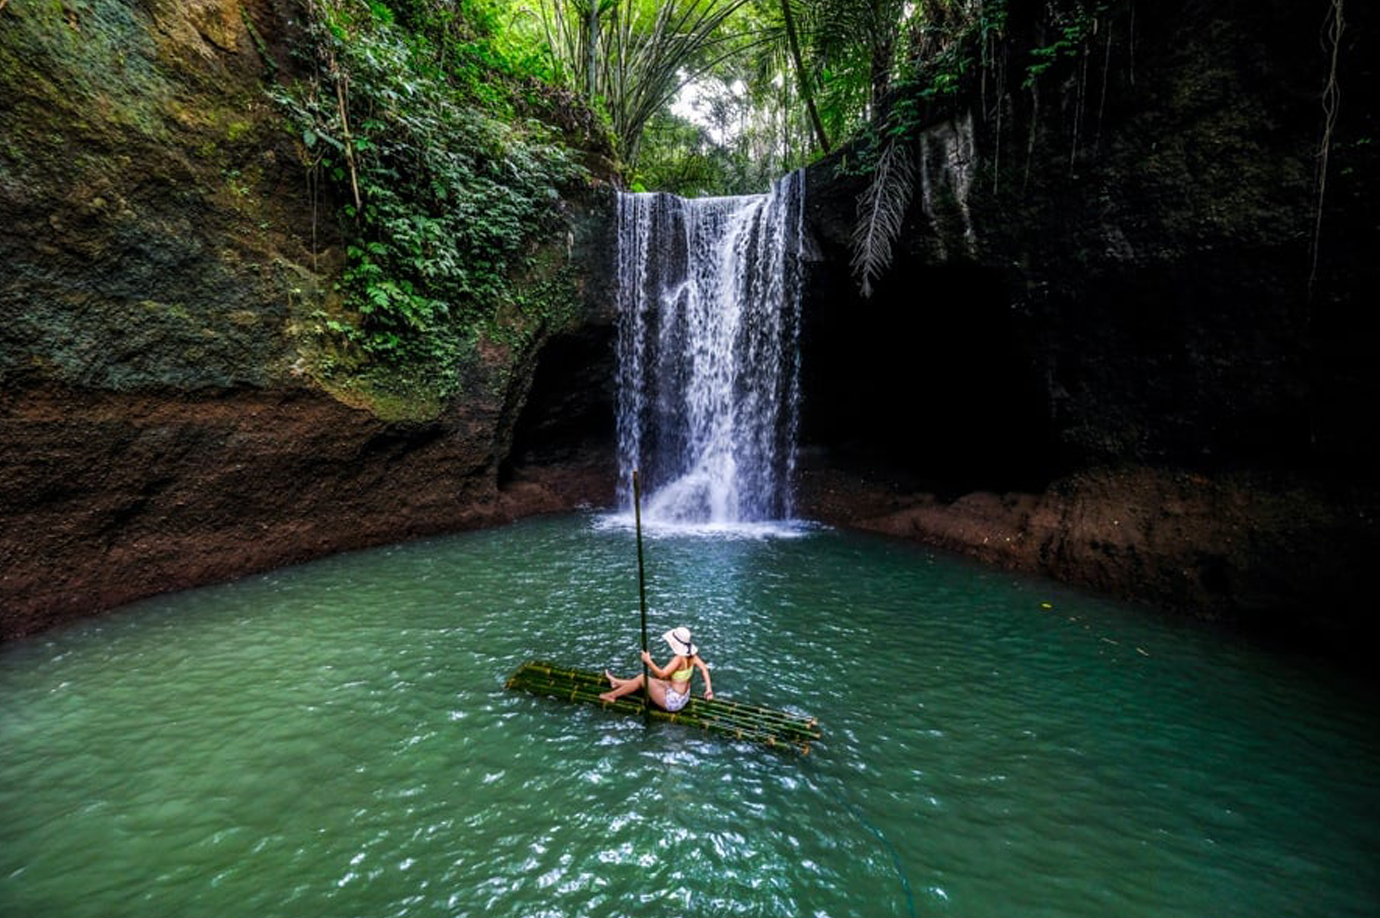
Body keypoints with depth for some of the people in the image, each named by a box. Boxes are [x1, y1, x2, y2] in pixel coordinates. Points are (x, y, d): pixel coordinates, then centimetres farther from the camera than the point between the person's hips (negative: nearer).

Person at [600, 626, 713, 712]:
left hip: (672, 701, -8)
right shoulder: (691, 654, -7)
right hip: (683, 696, 9)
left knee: (641, 678, -1)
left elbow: (661, 674, -34)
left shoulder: (679, 658, -29)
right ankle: (618, 683, 40)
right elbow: (704, 668, -7)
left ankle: (611, 695, 15)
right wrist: (708, 689, -3)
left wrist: (648, 661, -25)